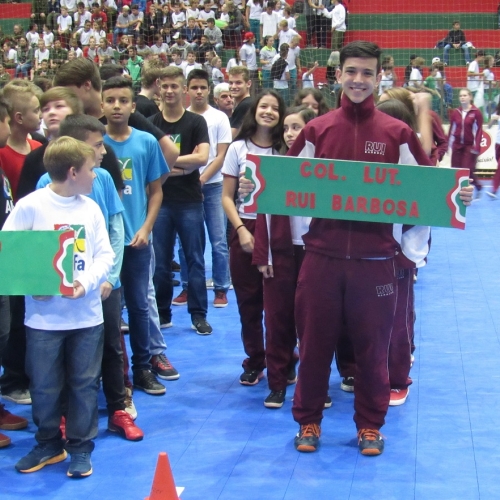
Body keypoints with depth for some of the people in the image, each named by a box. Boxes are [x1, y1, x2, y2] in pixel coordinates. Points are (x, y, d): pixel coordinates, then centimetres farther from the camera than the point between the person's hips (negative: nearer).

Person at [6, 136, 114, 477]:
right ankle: (49, 445, 27)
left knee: (85, 384, 9)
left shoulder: (91, 208, 3)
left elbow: (104, 255, 3)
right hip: (43, 316, -3)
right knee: (44, 386, 8)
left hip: (87, 314, 3)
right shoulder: (30, 206, -8)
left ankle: (80, 448, 22)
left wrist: (87, 282, -15)